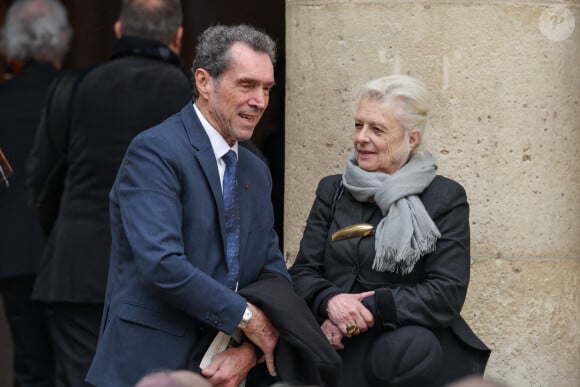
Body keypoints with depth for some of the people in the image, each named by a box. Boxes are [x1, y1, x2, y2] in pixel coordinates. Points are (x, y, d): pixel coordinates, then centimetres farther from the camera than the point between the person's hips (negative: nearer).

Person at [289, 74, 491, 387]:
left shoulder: (445, 198, 3)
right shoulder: (332, 191, 15)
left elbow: (447, 293, -7)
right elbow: (303, 273, 10)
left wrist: (368, 309, -16)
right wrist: (329, 300, -14)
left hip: (415, 344, -2)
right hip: (339, 349, 2)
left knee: (404, 350, -37)